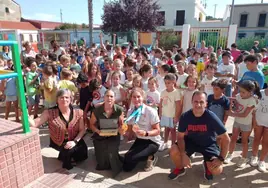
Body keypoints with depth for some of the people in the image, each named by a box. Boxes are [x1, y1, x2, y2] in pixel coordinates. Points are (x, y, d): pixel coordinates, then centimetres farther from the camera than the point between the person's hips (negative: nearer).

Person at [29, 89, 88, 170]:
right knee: (68, 150, -29)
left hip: (74, 141, 2)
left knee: (83, 154, -19)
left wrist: (75, 141, -22)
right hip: (58, 143, -1)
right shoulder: (50, 113, -12)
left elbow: (82, 130, -8)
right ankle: (67, 163, 9)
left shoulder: (78, 112, -11)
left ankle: (65, 155, 16)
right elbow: (34, 124, -18)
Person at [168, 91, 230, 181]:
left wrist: (221, 158, -19)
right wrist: (183, 154, -22)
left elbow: (226, 139, -18)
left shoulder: (211, 117, -27)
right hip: (191, 141, 1)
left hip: (208, 144, -1)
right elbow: (180, 137, -9)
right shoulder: (185, 117, -20)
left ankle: (207, 164, 19)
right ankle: (180, 169, 10)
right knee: (174, 151, -24)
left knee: (217, 170, -20)